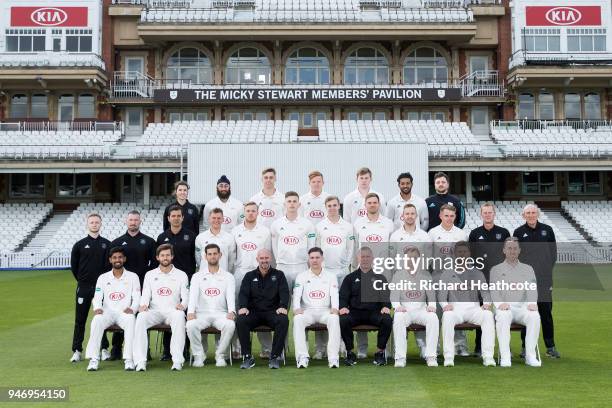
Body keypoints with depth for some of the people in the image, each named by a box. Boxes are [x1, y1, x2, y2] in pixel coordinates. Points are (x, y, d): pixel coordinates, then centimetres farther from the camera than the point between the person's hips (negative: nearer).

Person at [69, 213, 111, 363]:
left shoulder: (107, 244, 5)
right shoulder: (80, 245, 5)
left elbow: (111, 265, 5)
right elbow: (73, 265, 11)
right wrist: (81, 280, 9)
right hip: (84, 287, 0)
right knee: (80, 319, 3)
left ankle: (104, 348, 13)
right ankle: (77, 350, 10)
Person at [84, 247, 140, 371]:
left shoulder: (132, 277, 11)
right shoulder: (103, 278, 15)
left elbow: (137, 298, 3)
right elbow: (97, 297, 7)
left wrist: (132, 308, -19)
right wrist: (97, 308, -17)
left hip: (124, 313, -1)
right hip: (107, 312, 1)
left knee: (131, 320, -36)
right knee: (97, 320, -32)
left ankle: (129, 359, -35)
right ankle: (94, 359, -30)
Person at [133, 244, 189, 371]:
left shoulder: (181, 275, 13)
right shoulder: (150, 275, 18)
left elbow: (186, 296, 6)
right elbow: (145, 295, 10)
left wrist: (182, 305, -17)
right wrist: (143, 304, -13)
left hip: (173, 311, -1)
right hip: (155, 311, 2)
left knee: (179, 317, -37)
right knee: (141, 317, -32)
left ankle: (177, 360, -39)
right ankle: (140, 361, -33)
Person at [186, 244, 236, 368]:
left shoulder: (228, 277, 13)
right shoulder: (197, 276, 13)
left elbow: (231, 296, -2)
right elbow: (193, 295, -3)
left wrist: (231, 311, -24)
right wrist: (191, 311, -23)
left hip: (220, 313, 0)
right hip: (202, 313, 0)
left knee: (230, 325, -32)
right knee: (191, 325, -32)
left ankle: (220, 355, -12)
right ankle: (199, 355, -12)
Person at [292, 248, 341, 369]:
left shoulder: (331, 277, 15)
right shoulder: (301, 276, 13)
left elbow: (334, 295, 2)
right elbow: (296, 295, 1)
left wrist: (335, 308, -20)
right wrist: (297, 308, -21)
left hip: (325, 311, 0)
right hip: (307, 311, 0)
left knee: (334, 319, -34)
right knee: (298, 319, -34)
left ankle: (333, 357, -36)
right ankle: (302, 357, -35)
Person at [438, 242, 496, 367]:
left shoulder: (477, 273, 21)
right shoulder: (447, 274, 17)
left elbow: (485, 291, 8)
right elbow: (441, 293, 5)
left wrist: (487, 303, -16)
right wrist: (445, 304, -18)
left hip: (473, 307, 1)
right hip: (455, 307, -1)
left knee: (488, 315, -32)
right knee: (447, 316, -36)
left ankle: (488, 357, -35)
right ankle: (449, 357, -35)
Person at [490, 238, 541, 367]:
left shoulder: (528, 269, 19)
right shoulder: (496, 269, 14)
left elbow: (532, 288, 4)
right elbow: (494, 290, 1)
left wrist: (532, 303, -18)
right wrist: (500, 303, -20)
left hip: (522, 307, 1)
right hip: (505, 307, -1)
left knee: (535, 316, -33)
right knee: (502, 317, -37)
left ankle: (530, 356, -27)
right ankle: (505, 357, -35)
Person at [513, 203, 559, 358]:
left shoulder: (547, 230, 8)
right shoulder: (518, 232, 5)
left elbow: (553, 252, 11)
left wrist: (547, 269, 1)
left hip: (544, 280, 1)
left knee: (546, 312, 3)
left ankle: (550, 347, 10)